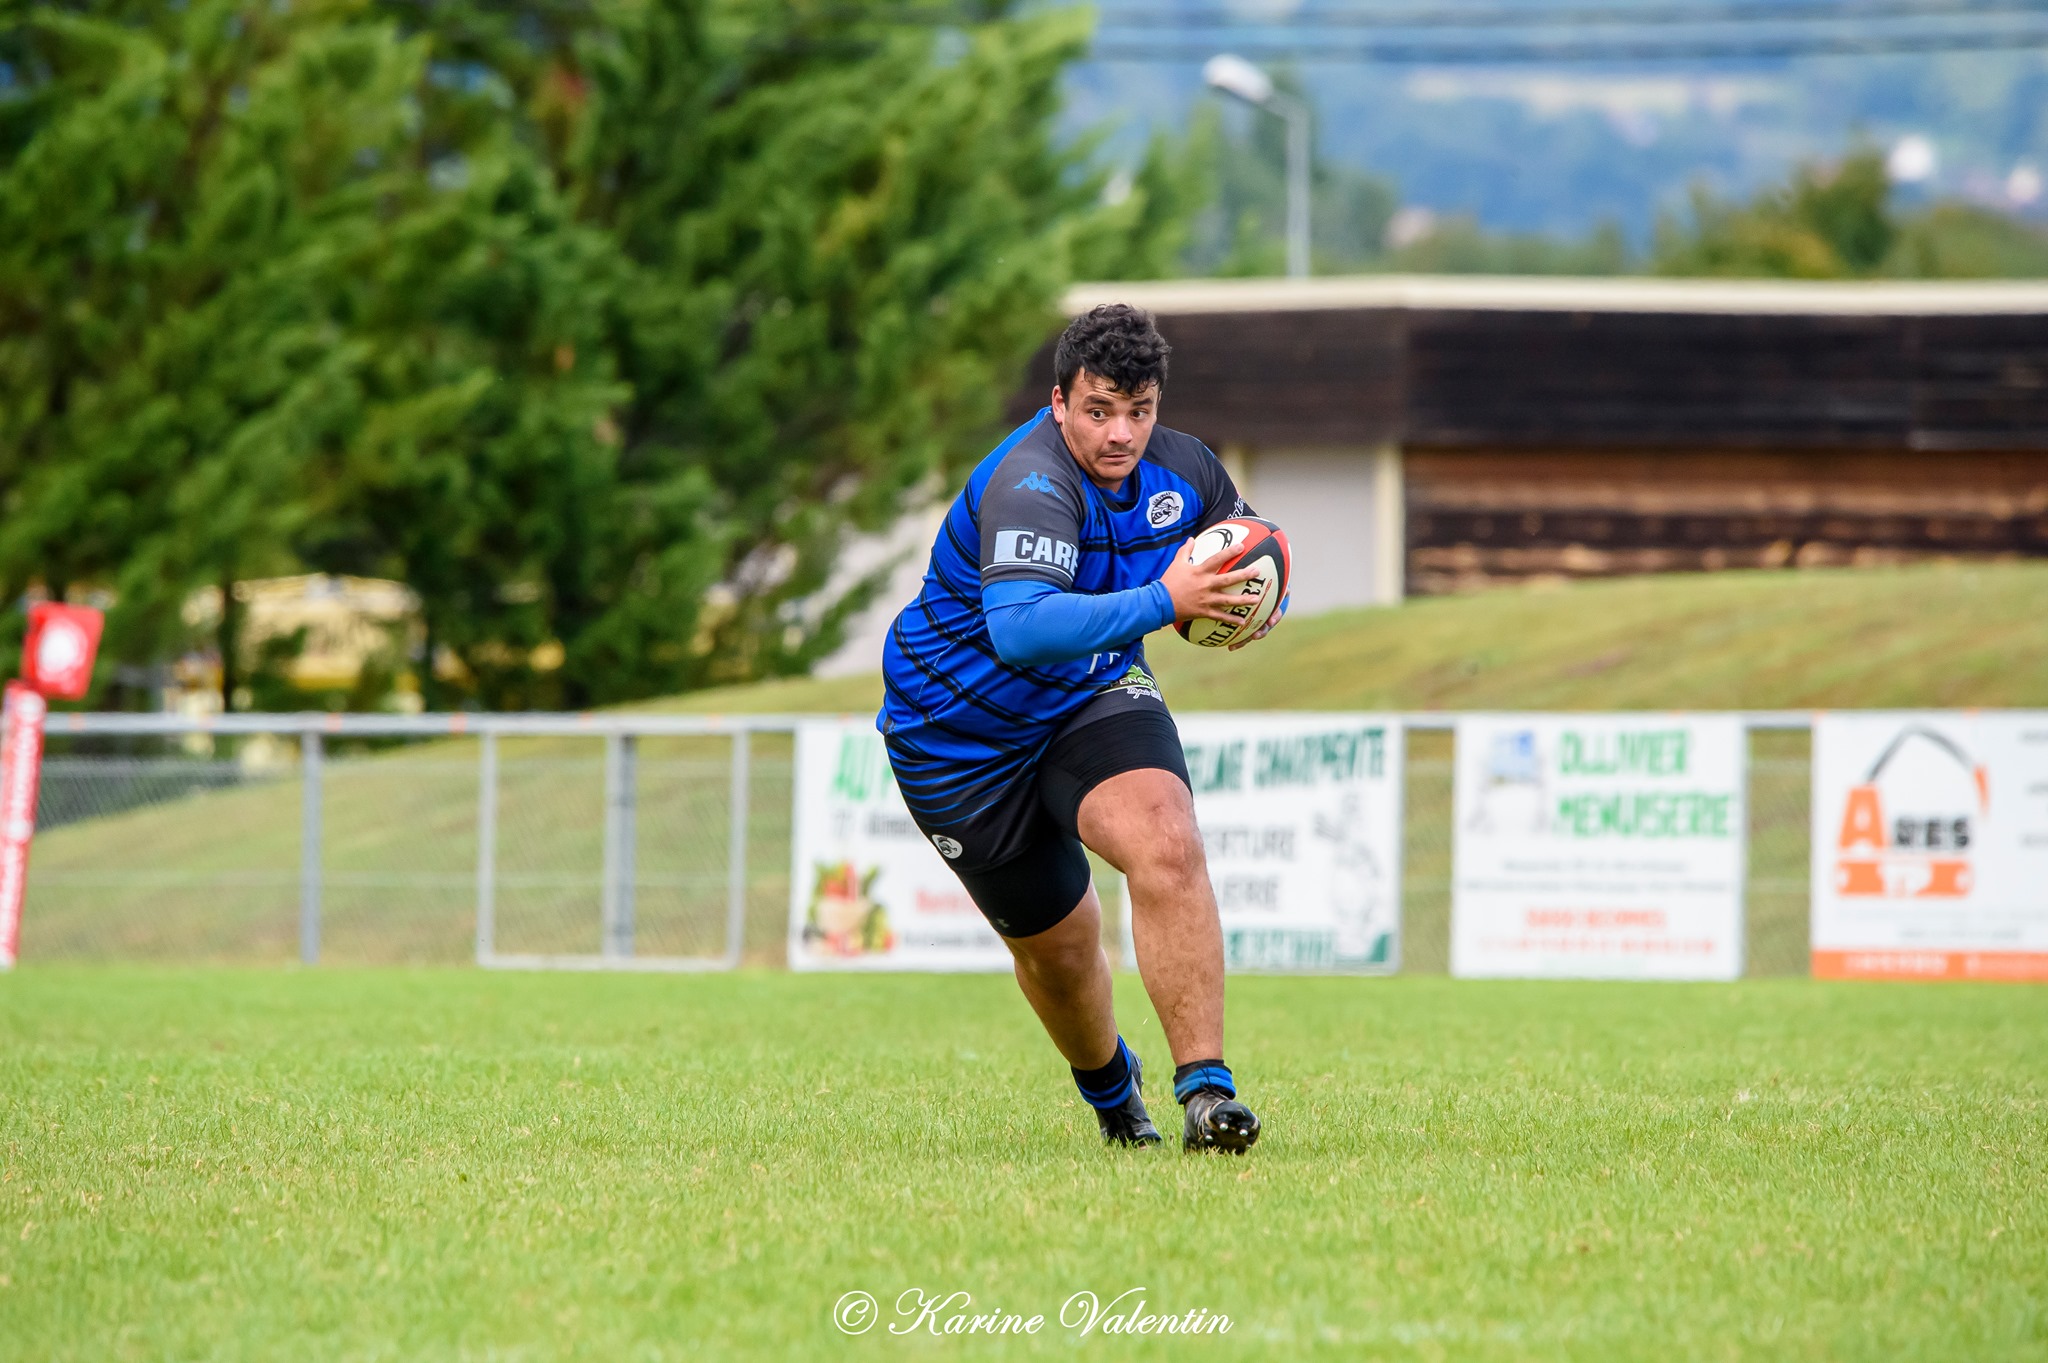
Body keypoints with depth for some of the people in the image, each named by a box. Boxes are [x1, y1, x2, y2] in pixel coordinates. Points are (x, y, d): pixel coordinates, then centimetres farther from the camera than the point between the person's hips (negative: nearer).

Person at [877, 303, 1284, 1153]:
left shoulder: (1181, 467, -10)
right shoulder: (1030, 487, -33)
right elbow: (1019, 629, -49)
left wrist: (1258, 596, -10)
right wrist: (1161, 601, -52)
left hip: (1093, 698, 4)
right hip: (959, 725, -4)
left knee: (1166, 847, -27)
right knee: (1054, 938, 9)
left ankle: (1205, 1088, -29)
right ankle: (1108, 1085, 42)